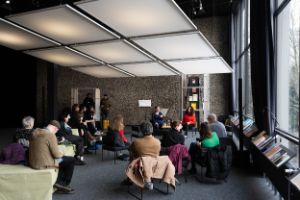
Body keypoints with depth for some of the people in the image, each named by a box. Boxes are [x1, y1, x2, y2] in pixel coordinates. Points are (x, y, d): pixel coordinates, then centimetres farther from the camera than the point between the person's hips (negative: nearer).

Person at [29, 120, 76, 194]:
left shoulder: (35, 132, 6)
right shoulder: (51, 135, -20)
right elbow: (57, 154, -19)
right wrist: (61, 153, 4)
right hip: (44, 164, -9)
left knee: (64, 159, 27)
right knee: (71, 160, 7)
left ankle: (59, 182, 24)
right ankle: (65, 184, 19)